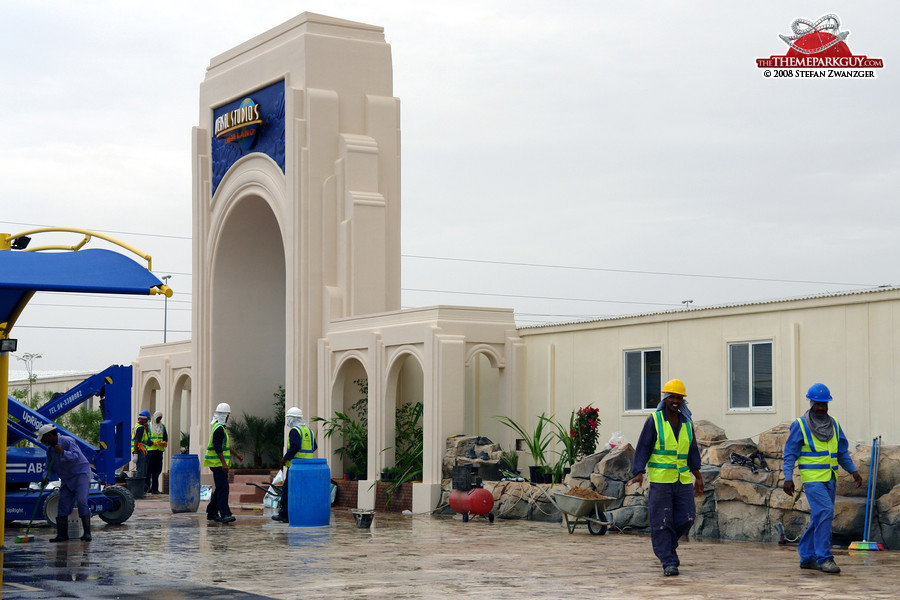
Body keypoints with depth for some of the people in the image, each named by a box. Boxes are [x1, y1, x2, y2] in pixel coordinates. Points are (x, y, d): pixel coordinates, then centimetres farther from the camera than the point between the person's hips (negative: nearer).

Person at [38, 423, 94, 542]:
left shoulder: (68, 441, -15)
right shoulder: (50, 449, 9)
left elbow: (76, 456, -28)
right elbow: (49, 468, 12)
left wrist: (63, 453, -42)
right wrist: (46, 478, -7)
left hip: (81, 473, -8)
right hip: (66, 479, 8)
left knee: (81, 501, -18)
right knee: (63, 503, 1)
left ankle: (87, 533, -19)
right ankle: (62, 535, 5)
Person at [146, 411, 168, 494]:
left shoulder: (162, 426, 17)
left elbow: (165, 437, 18)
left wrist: (165, 442, -5)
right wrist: (154, 443, -17)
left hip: (159, 450, 4)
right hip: (150, 449, -4)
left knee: (157, 470, 1)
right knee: (149, 469, -8)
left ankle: (155, 488, 3)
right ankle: (146, 486, 1)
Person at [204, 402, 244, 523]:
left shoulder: (220, 427, 19)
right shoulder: (219, 429, -15)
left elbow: (225, 446, 28)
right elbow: (218, 448, -22)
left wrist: (237, 454, 29)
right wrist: (223, 463, -25)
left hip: (220, 464, 11)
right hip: (218, 463, -11)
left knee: (220, 489, 13)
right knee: (223, 488, -14)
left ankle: (211, 512, 19)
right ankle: (225, 514, -19)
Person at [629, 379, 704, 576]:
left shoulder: (687, 423, 11)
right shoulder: (654, 421, -3)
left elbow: (692, 451, 20)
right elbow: (643, 448, -6)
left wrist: (698, 476, 18)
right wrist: (639, 473, -16)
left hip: (682, 480, 5)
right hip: (660, 480, -5)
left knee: (686, 517, 1)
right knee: (662, 521, -5)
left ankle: (668, 544, 27)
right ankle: (668, 562, 1)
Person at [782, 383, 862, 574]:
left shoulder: (834, 425, 13)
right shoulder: (800, 425, -3)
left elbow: (843, 452, 18)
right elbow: (790, 454, -4)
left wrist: (853, 471, 5)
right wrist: (788, 478, -14)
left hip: (830, 479, 6)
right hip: (812, 478, -6)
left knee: (819, 519, 9)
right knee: (825, 512, -19)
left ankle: (807, 557, 18)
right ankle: (824, 558, -16)